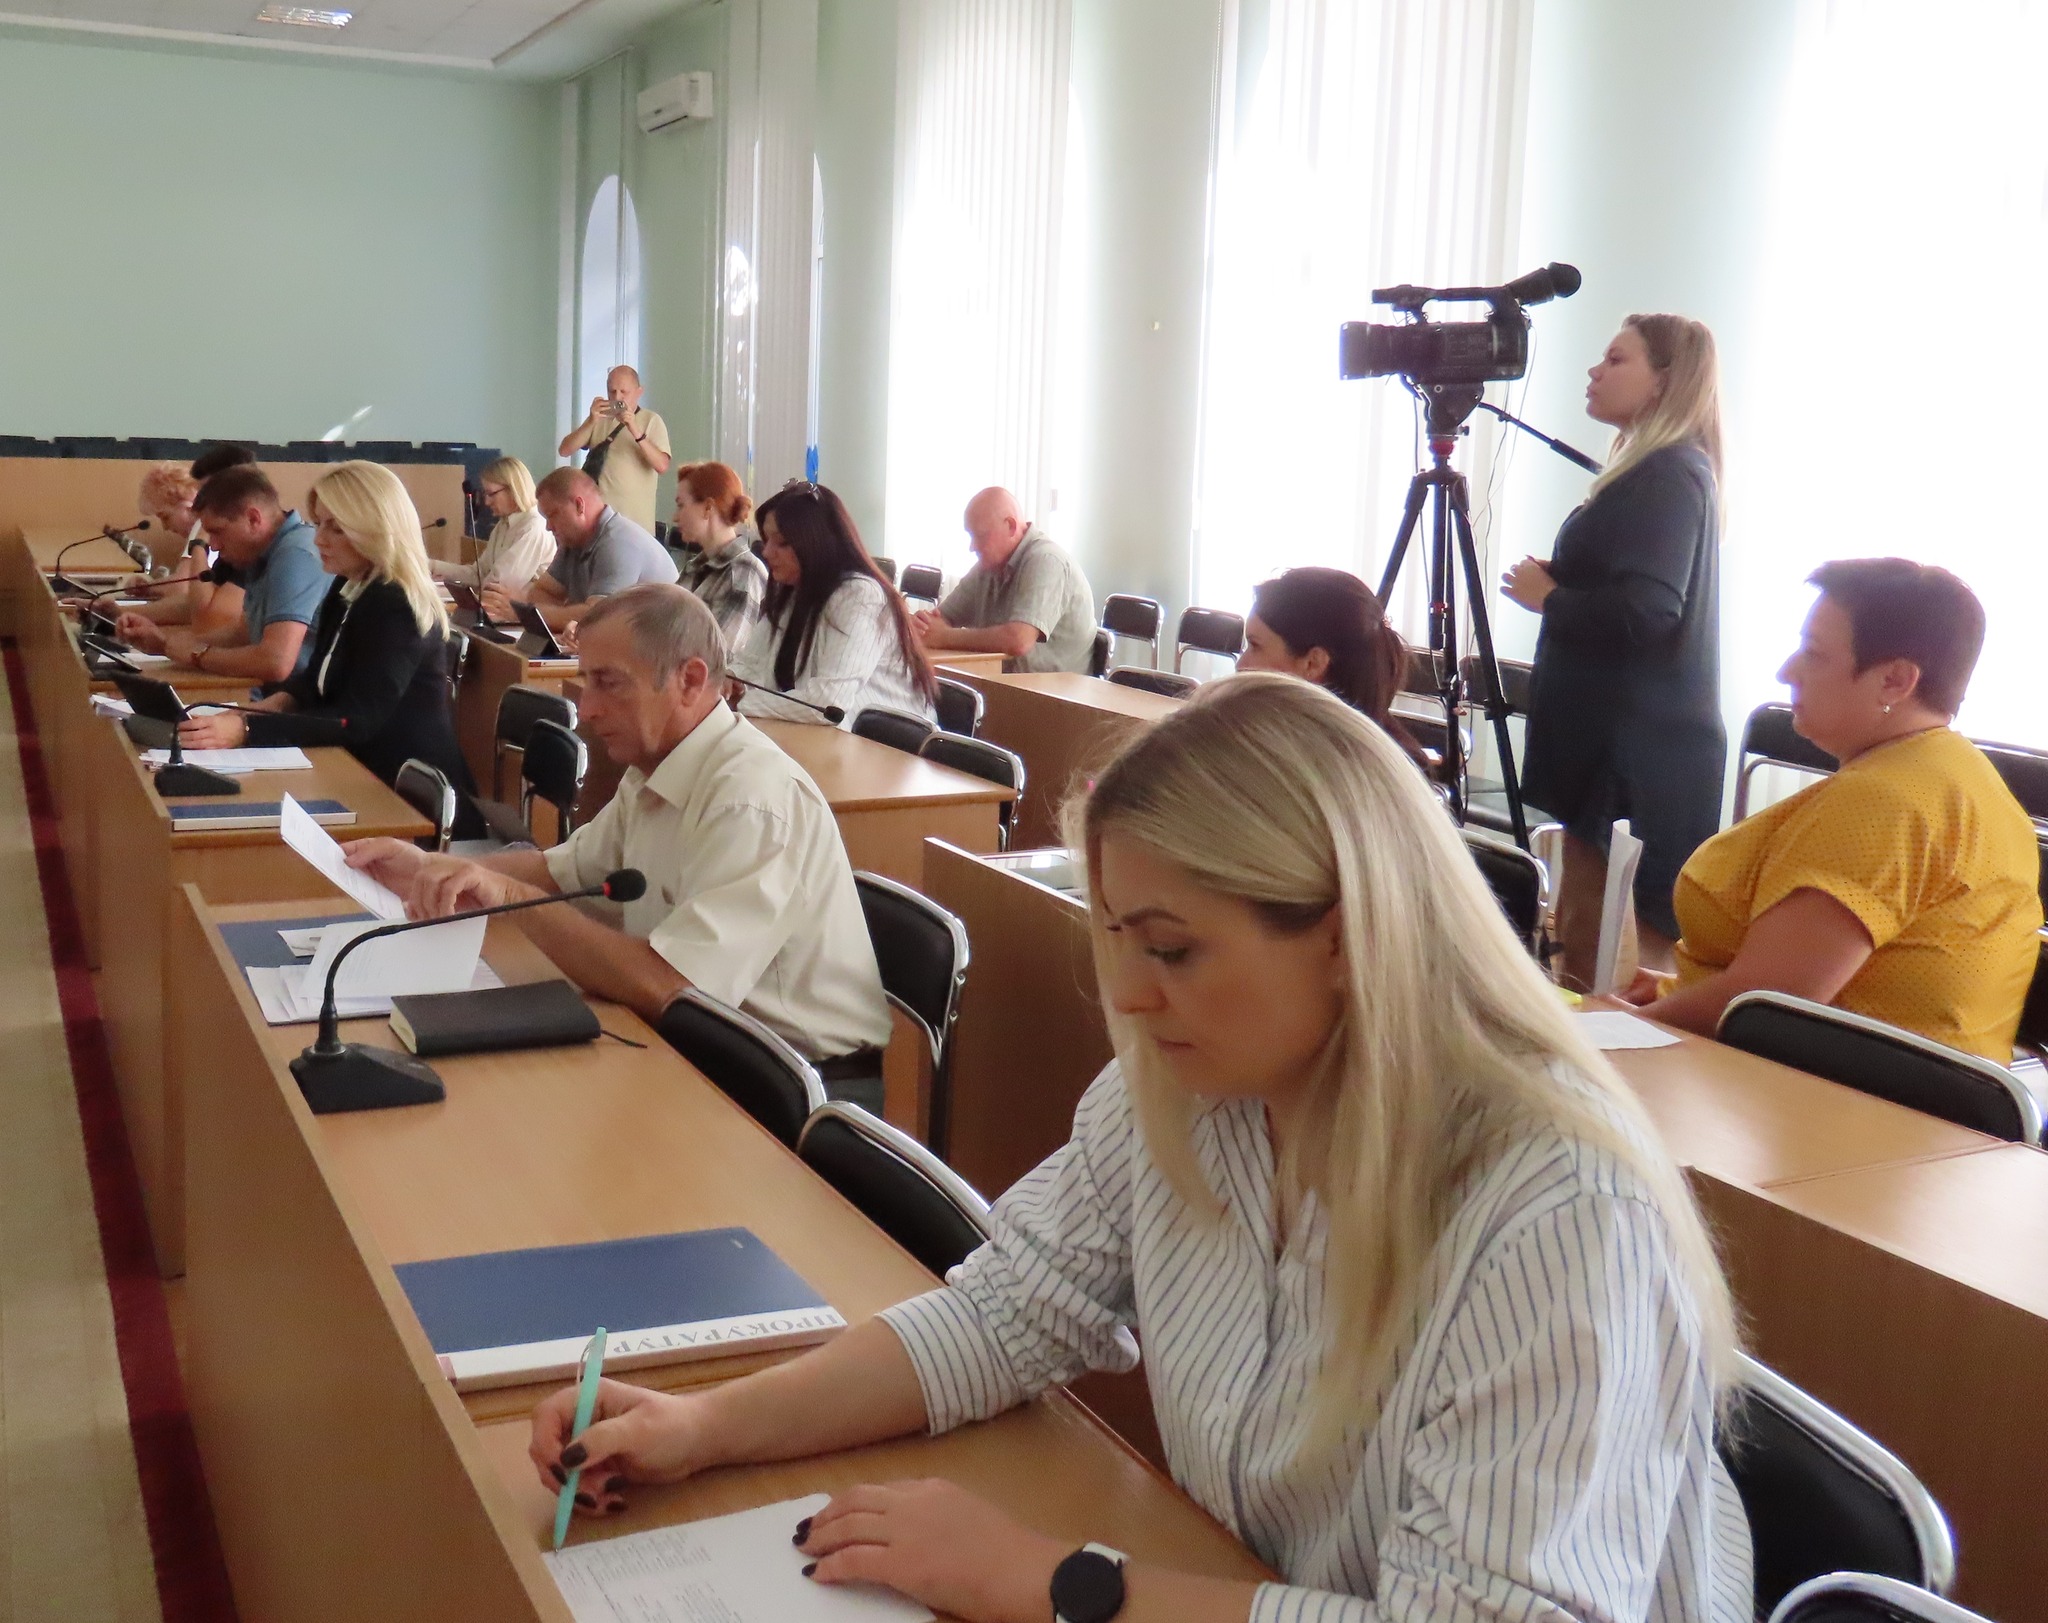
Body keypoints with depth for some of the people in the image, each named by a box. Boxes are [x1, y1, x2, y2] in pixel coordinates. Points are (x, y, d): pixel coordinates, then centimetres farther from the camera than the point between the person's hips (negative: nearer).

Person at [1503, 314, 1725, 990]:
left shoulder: (1668, 476, -14)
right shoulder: (1658, 471, 18)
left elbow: (1646, 611, -26)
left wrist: (1547, 596, -11)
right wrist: (1559, 587, 9)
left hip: (1638, 751, -11)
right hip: (1618, 739, 11)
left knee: (1607, 945, -7)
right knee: (1587, 931, 14)